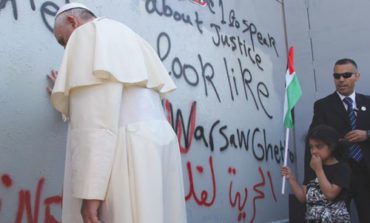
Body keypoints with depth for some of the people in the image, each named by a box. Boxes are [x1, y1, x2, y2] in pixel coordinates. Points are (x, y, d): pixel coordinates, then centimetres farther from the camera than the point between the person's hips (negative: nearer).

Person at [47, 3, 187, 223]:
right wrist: (68, 93, 42)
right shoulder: (127, 39, 28)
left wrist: (90, 190, -18)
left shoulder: (90, 33, 1)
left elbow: (98, 113, -14)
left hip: (126, 151, -9)